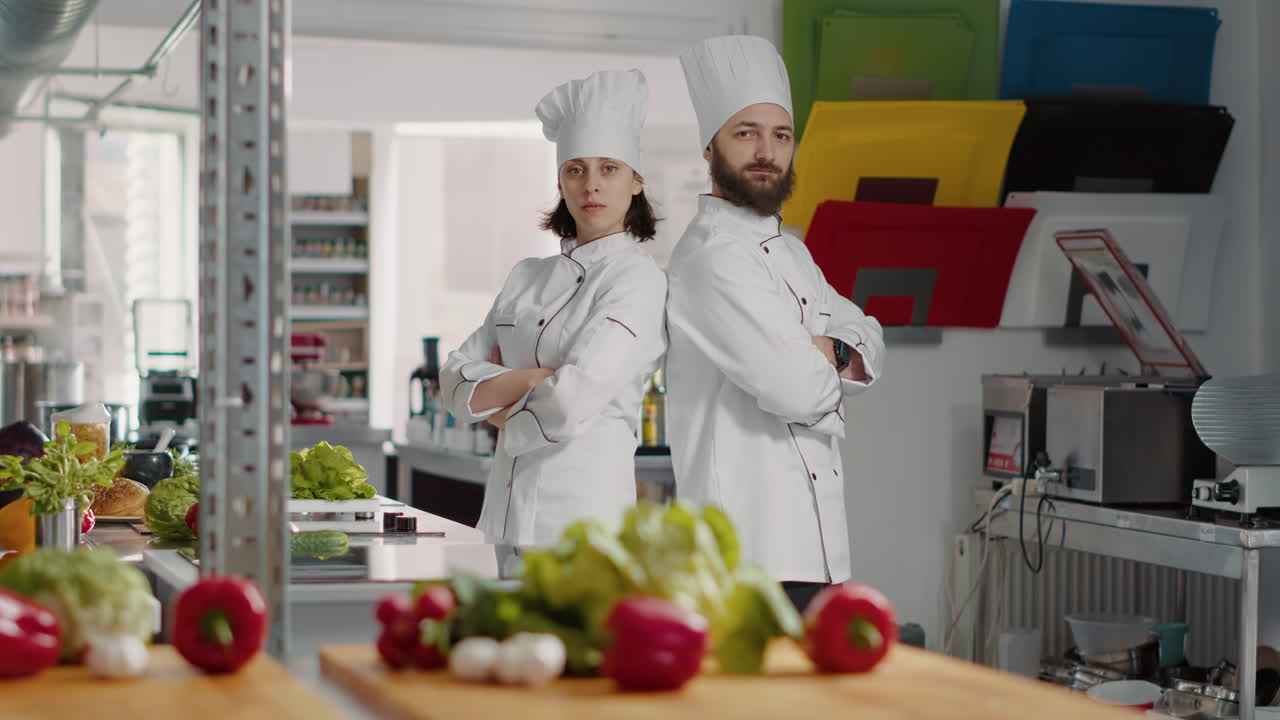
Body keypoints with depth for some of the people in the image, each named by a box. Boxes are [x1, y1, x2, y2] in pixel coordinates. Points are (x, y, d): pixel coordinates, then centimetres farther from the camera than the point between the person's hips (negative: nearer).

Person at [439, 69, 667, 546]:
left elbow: (572, 403, -17)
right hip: (506, 506, 6)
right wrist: (529, 378, -10)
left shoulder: (639, 280, -7)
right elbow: (455, 381, 7)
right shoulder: (528, 277, 13)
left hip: (585, 507, -6)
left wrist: (495, 393, 1)